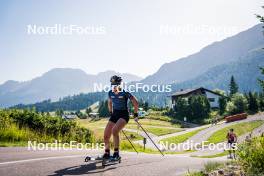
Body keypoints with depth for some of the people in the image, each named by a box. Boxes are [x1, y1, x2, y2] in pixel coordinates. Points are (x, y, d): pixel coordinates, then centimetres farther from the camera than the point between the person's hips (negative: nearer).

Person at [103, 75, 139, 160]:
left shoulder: (125, 93, -16)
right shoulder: (110, 93, 0)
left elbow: (135, 103, -7)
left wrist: (135, 114, -3)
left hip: (124, 114, -6)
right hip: (114, 114, 6)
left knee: (114, 130, -29)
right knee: (106, 135, -2)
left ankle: (116, 153, -16)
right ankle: (107, 153, 20)